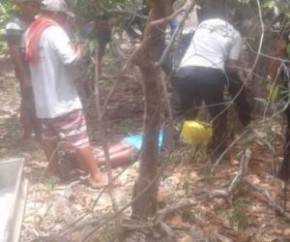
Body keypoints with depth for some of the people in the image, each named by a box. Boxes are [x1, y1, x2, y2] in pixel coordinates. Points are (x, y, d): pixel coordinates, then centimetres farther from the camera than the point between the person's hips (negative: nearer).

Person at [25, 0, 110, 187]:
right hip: (62, 99, -8)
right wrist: (78, 52, -3)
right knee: (80, 139, -2)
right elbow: (70, 60, -23)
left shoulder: (31, 32, 10)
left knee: (49, 138, 18)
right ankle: (97, 176, 5)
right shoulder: (54, 31, -16)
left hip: (43, 99, 8)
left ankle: (54, 173, 30)